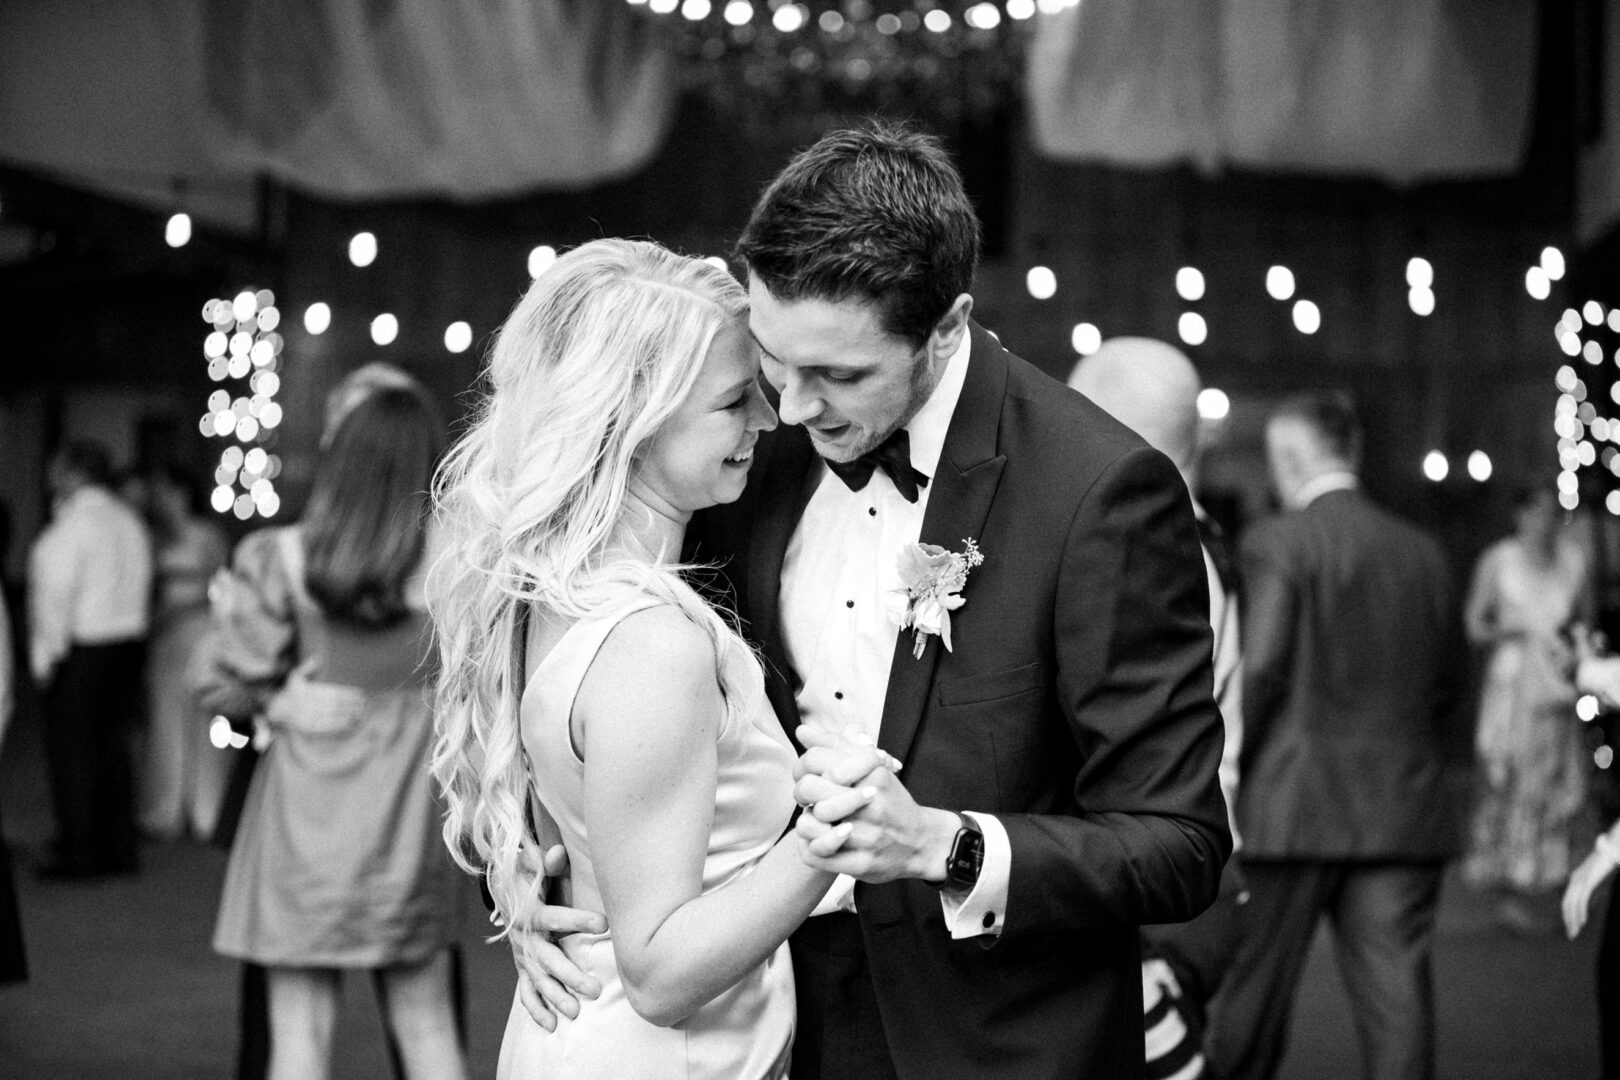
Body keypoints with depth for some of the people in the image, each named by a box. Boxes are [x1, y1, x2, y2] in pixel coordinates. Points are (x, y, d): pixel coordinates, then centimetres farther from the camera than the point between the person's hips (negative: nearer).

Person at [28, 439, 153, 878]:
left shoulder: (72, 525, -12)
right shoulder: (129, 521, 11)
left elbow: (56, 595, -15)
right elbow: (140, 587, 11)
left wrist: (46, 656, -9)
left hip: (81, 650, -8)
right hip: (129, 643, 8)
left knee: (72, 748, -2)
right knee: (114, 746, 11)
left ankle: (78, 852, 0)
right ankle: (118, 847, 15)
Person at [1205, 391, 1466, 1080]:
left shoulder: (1276, 543, -7)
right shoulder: (1423, 551, 8)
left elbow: (1258, 670, -13)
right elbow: (1445, 682, 13)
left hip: (1293, 811, -4)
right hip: (1404, 813, 4)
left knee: (1252, 997, 8)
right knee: (1397, 1002, 2)